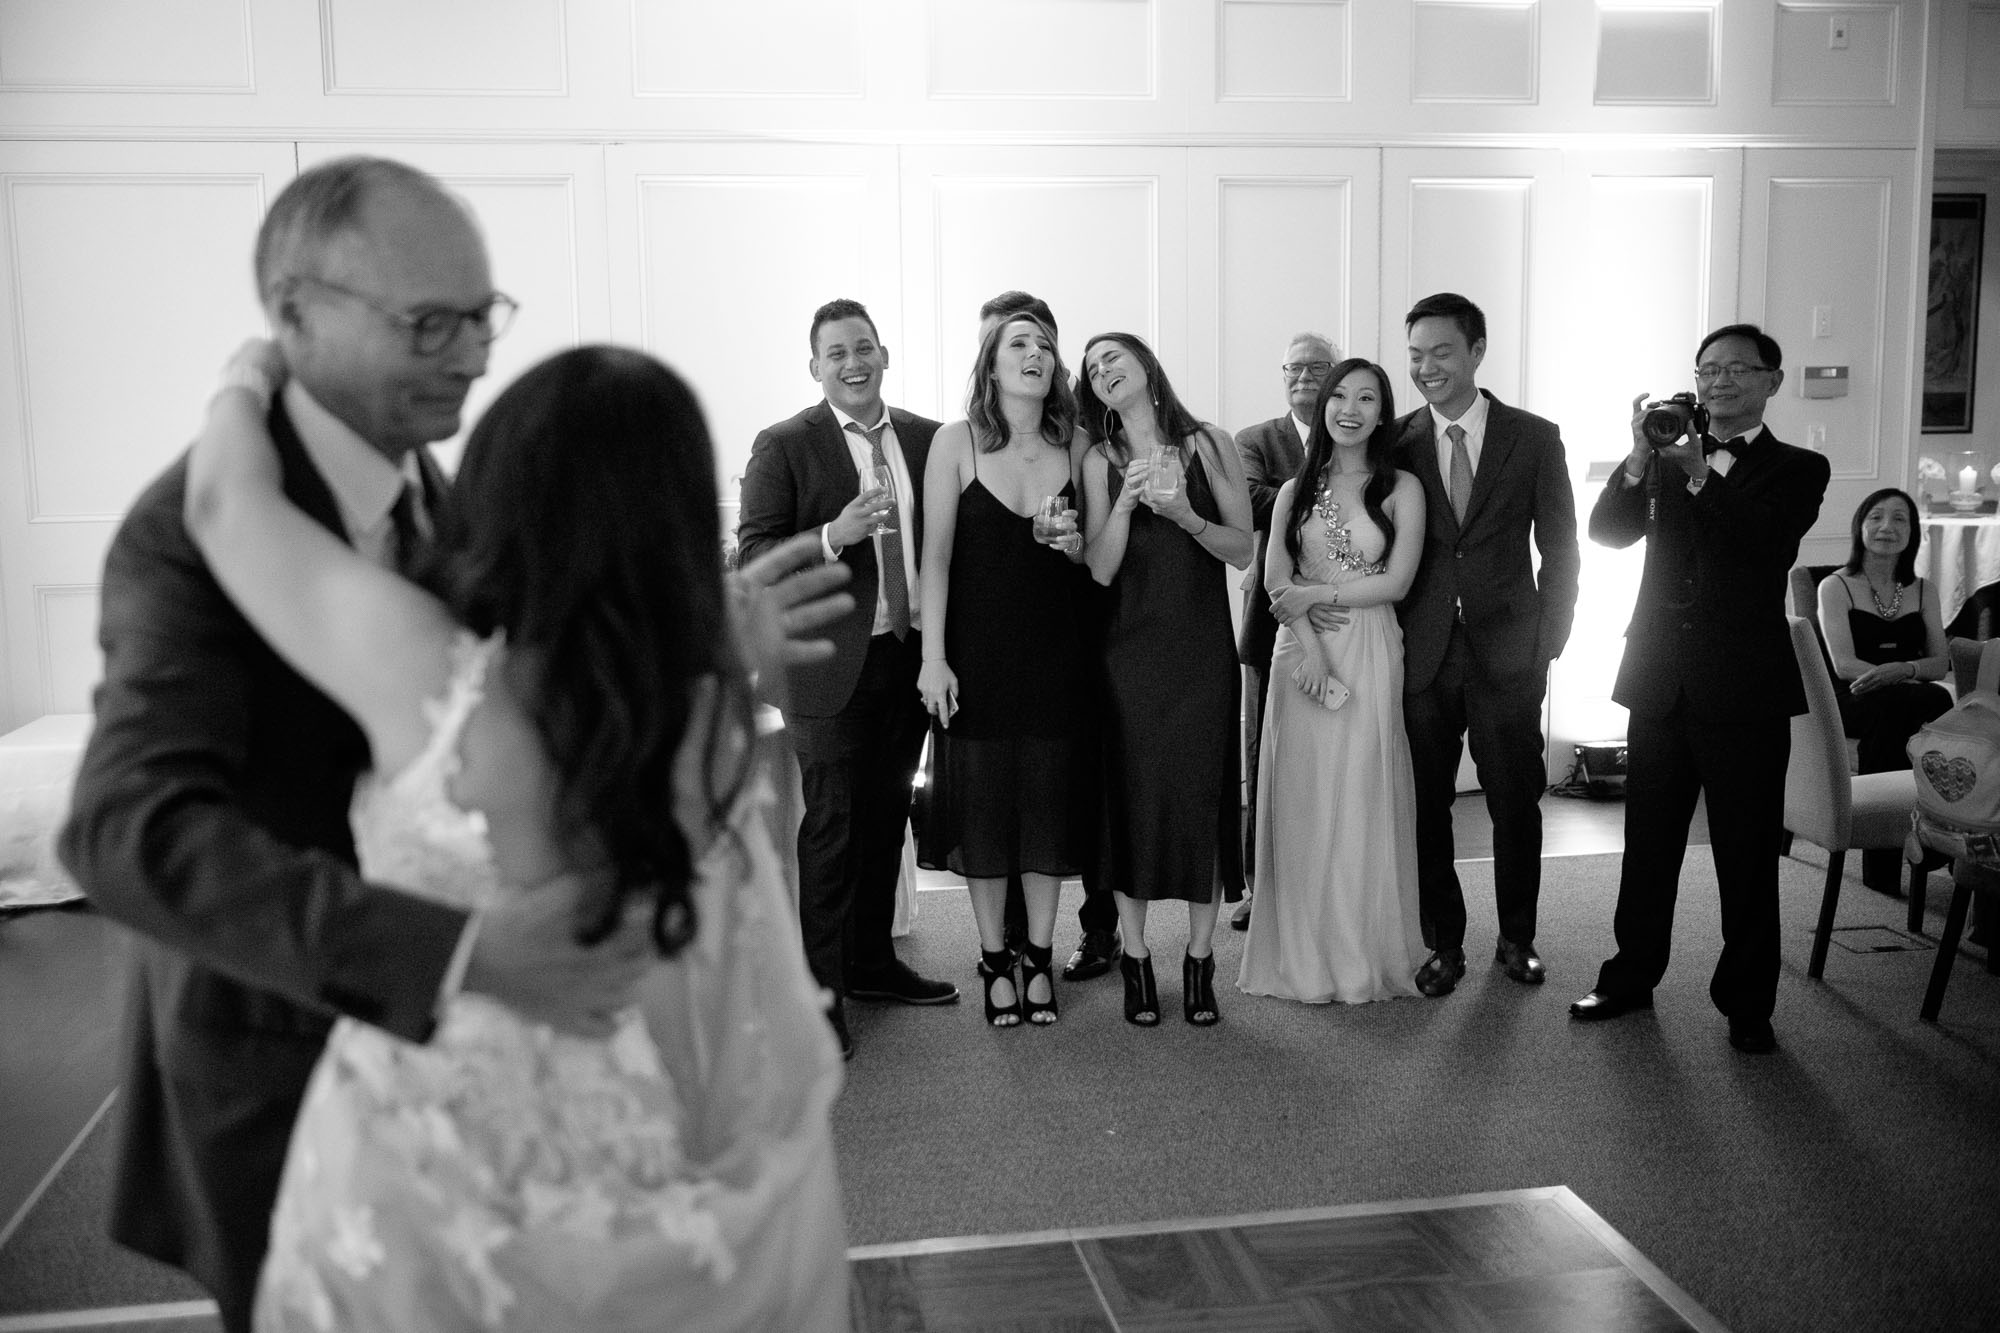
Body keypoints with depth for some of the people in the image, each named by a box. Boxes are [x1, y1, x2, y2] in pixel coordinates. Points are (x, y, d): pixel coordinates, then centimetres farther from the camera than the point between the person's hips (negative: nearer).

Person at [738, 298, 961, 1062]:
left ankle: (872, 961, 30)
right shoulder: (784, 447, -5)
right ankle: (820, 991, 6)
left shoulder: (927, 439, 9)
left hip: (909, 656, 5)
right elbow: (752, 554, -10)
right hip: (832, 662, -5)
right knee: (831, 825, -3)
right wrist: (833, 536, -25)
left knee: (887, 816, 15)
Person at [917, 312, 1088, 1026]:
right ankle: (995, 958, 20)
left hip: (1053, 652, 2)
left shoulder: (1073, 448, 3)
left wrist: (1070, 540, -10)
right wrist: (933, 658, -12)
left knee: (1048, 795, 7)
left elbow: (1093, 561, 14)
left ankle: (1040, 956, 21)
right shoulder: (956, 441, -4)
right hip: (977, 652, -2)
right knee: (981, 799, 5)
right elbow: (935, 556, -7)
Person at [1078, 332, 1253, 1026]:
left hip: (1202, 650, 0)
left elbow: (1243, 549, 1)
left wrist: (1188, 517, -14)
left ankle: (1200, 960, 15)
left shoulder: (1209, 445, 4)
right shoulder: (1100, 461, 5)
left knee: (1203, 793, 1)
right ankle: (1136, 956, 17)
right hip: (1129, 650, 1)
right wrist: (1125, 506, -17)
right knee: (1132, 795, 2)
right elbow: (1101, 568, -2)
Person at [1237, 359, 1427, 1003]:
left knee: (1361, 799, 1)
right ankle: (1304, 956, 13)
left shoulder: (1401, 489, 2)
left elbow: (1396, 581, -5)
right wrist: (1307, 641, -12)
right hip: (1301, 651, 2)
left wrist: (1318, 592, -7)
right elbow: (1275, 578, 2)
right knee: (1302, 799, 3)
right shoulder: (1295, 490, 10)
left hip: (1370, 657, -2)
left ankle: (1365, 956, 13)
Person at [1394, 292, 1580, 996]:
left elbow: (1559, 550, 4)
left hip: (1508, 654, 0)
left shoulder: (1535, 438, 1)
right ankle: (1444, 944, 19)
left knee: (1517, 804, 8)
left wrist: (1548, 644, -1)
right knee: (1426, 806, 5)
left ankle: (1516, 937, 27)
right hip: (1422, 655, 0)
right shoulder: (1396, 442, 2)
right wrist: (1387, 640, -4)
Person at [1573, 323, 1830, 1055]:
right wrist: (1640, 459, -17)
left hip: (1746, 690, -3)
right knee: (1647, 843, 12)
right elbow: (1606, 532, -2)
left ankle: (1747, 1003, 15)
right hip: (1661, 682, 3)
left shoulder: (1796, 469, 1)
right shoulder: (1668, 460, 9)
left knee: (1747, 853, 4)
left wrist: (1700, 476, -25)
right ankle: (1631, 977, 25)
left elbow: (1767, 544, -17)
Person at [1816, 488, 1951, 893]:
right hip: (1850, 703, -3)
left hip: (1904, 706, 3)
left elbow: (1941, 661, 6)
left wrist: (1903, 670, -18)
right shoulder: (1836, 587, 3)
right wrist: (1911, 680, -22)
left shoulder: (1923, 589, 17)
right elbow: (1843, 663, -9)